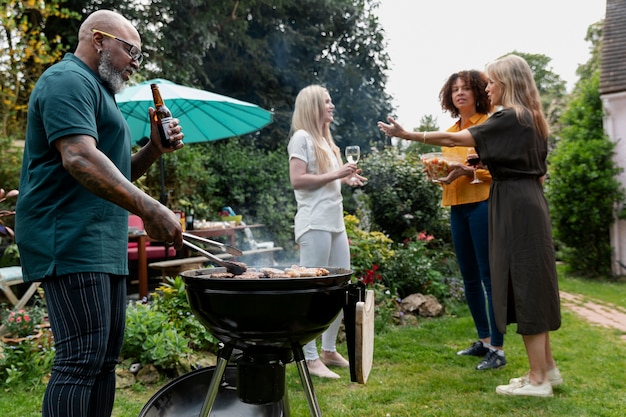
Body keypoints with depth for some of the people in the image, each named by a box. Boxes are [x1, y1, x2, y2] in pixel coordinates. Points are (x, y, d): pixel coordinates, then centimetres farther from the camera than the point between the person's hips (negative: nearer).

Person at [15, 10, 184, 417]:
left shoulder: (96, 90, 26)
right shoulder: (69, 80, -7)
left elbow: (115, 174, 27)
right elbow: (80, 159, -23)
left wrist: (155, 149, 9)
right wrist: (149, 209, -29)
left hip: (104, 245, 11)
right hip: (70, 240, -10)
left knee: (106, 358, 11)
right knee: (82, 359, -12)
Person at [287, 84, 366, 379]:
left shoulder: (324, 139, 22)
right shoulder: (302, 137, -5)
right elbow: (297, 180, -15)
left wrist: (347, 179, 10)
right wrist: (334, 175, -15)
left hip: (336, 222, 9)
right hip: (315, 224, -9)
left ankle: (329, 350, 23)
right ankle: (310, 358, 2)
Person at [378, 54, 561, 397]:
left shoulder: (509, 118, -13)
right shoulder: (530, 119, 14)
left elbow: (454, 139, -15)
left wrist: (406, 134, -9)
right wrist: (482, 170, 18)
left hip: (515, 208, -10)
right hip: (528, 204, 10)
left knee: (524, 287, -4)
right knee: (531, 286, 14)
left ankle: (538, 379, 5)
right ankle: (547, 368, 23)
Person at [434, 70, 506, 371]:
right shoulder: (450, 133, 17)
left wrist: (469, 171, -23)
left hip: (483, 204, -7)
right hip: (457, 208, 8)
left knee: (489, 278, -6)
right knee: (469, 278, 12)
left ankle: (497, 349, 1)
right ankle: (484, 340, 23)